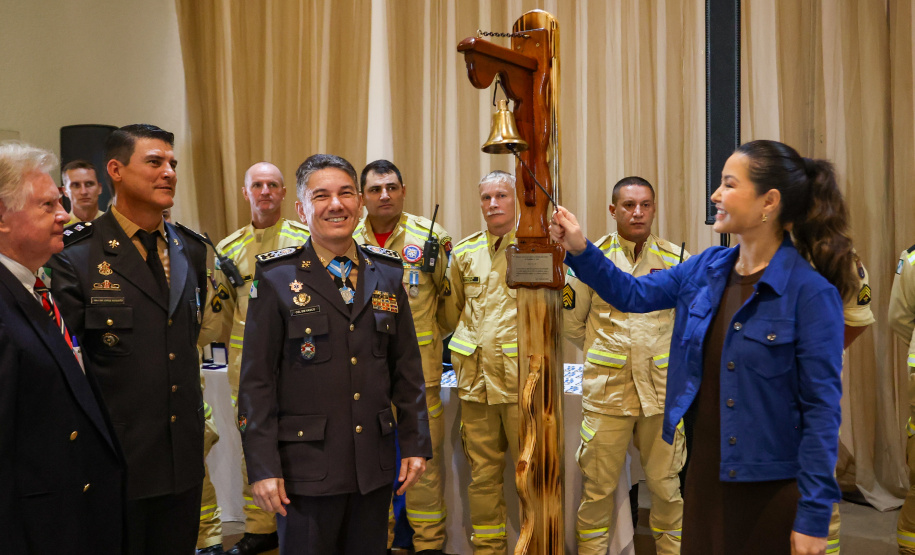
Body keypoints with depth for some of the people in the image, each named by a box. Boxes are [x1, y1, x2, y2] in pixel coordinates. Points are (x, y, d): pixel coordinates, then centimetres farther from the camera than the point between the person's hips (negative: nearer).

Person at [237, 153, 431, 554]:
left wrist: (415, 444, 6)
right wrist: (262, 468, -9)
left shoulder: (387, 274, 7)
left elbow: (407, 366, 10)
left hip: (375, 465, 4)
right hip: (307, 468, -3)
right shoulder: (276, 279, -4)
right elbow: (256, 380, -5)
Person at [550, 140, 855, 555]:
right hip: (705, 476, 6)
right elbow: (634, 294, 13)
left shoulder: (812, 293, -17)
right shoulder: (706, 268, 1)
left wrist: (813, 518, -15)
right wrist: (579, 251, 0)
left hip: (772, 490, -5)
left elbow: (822, 411, -16)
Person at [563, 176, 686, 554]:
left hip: (663, 390, 1)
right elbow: (571, 321, 8)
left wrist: (668, 354, 11)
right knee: (598, 486, 7)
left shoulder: (676, 259, 3)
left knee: (665, 484, 12)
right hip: (607, 391, -1)